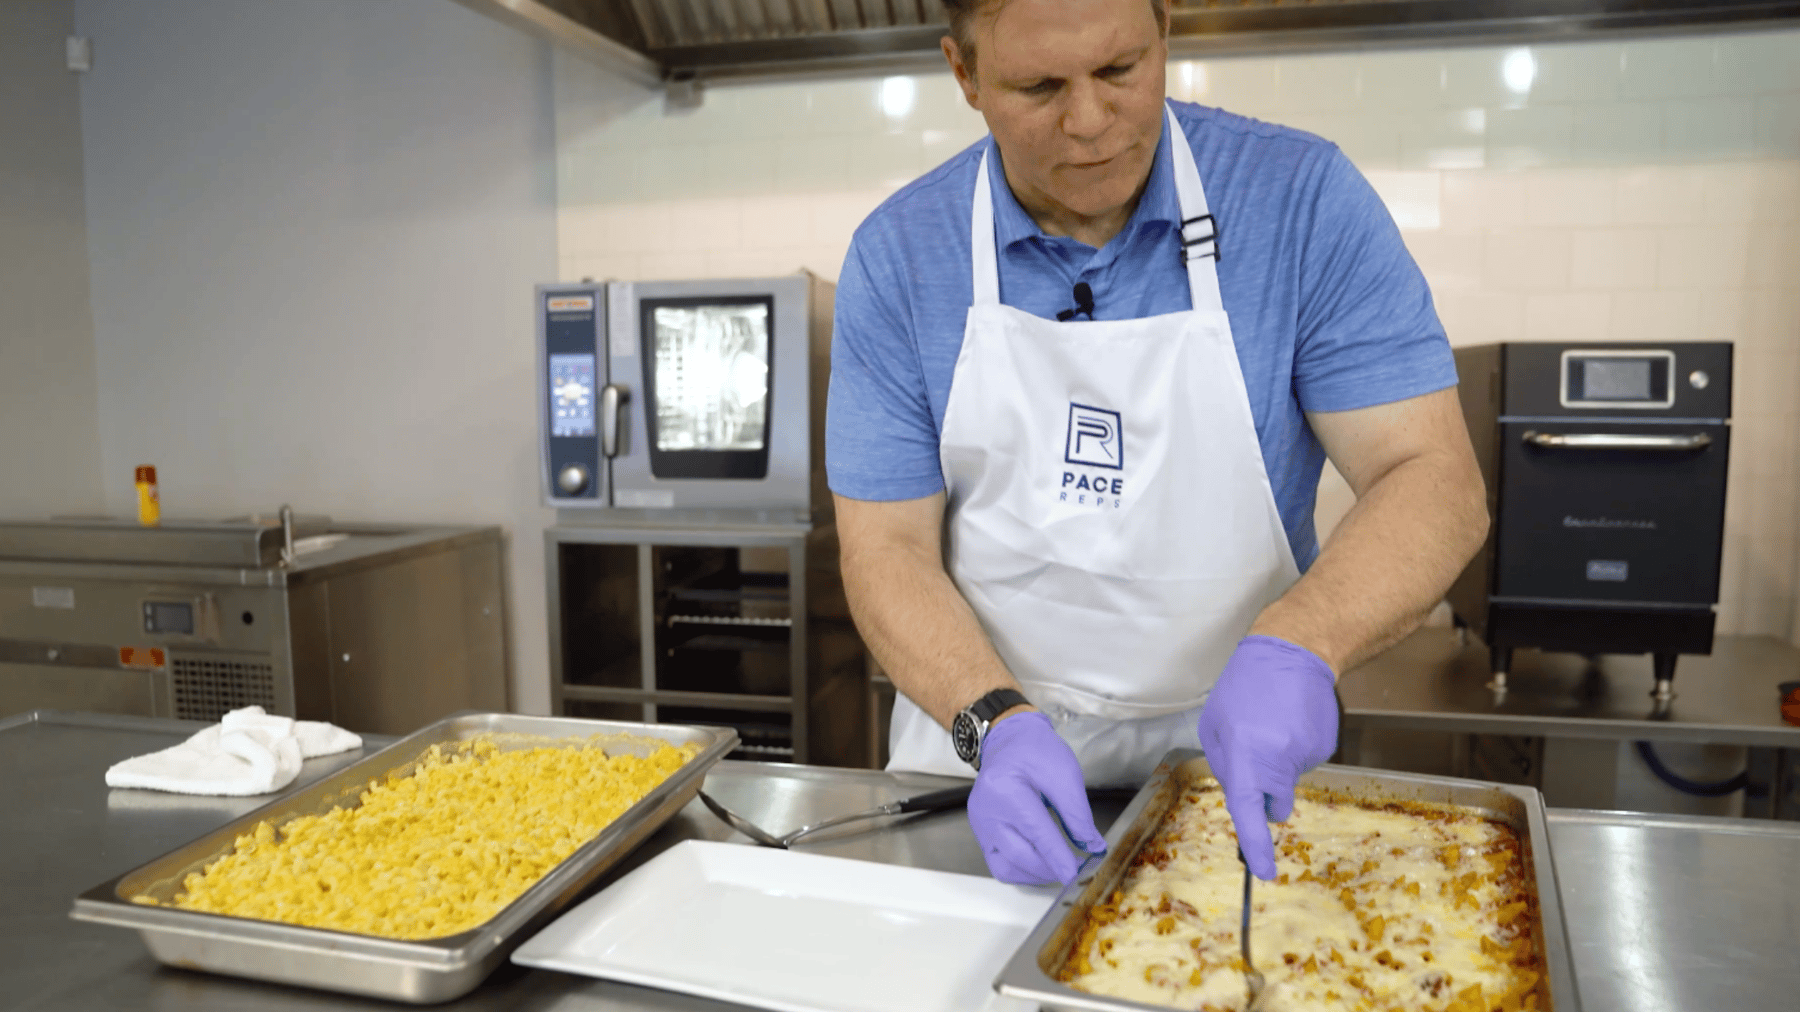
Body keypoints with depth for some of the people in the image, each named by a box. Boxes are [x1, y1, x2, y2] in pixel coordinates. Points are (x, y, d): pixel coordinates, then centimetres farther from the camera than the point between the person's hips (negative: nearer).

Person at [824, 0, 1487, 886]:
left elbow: (1436, 483, -13)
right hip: (986, 754, 0)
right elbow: (887, 546, -8)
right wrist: (999, 725, -24)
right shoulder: (896, 256, -7)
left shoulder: (1302, 199, -10)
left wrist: (1296, 647, -32)